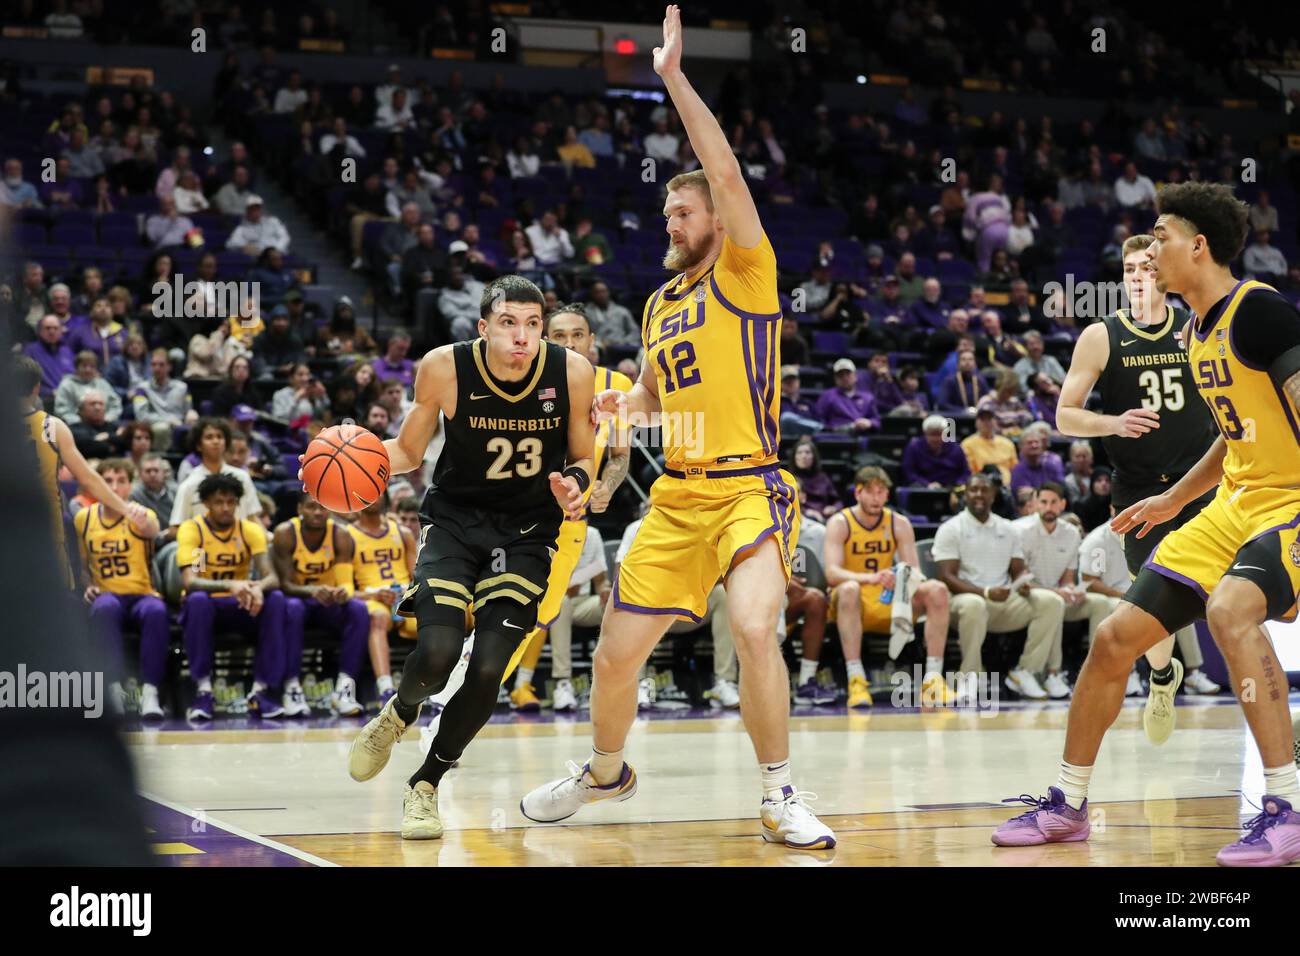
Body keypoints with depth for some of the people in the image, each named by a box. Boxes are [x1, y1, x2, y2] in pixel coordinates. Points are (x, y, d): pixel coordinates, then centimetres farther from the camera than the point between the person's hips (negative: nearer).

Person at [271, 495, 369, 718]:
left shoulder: (341, 536, -10)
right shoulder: (285, 534, -16)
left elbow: (346, 582, -15)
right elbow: (284, 584, -19)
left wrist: (344, 592, -41)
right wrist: (312, 591, -41)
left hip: (329, 603, 2)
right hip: (296, 598, -2)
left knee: (359, 610, -28)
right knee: (292, 608, -37)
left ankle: (344, 688, -31)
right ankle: (292, 688, -35)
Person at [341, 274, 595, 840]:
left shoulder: (572, 373, -14)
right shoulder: (445, 368, -16)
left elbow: (583, 459, 2)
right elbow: (409, 450, 0)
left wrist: (575, 483, -21)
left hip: (526, 533, 1)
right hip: (454, 520, -1)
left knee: (488, 669, -11)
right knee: (438, 651, -20)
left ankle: (426, 785, 13)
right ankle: (396, 718, 18)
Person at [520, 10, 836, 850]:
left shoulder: (745, 270, -2)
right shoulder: (660, 302, 18)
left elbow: (727, 173, -18)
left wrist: (674, 76, -18)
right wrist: (625, 404, 8)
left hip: (748, 486, -7)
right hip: (678, 494, 7)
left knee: (754, 626, -29)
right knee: (616, 653, 8)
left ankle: (781, 796, -14)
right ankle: (604, 773, 36)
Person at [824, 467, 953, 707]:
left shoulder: (899, 524, 5)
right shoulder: (839, 523, -7)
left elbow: (914, 569, -1)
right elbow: (832, 572, -21)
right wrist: (870, 578, -38)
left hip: (890, 605, 4)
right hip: (852, 605, -4)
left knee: (937, 590, -19)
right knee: (849, 589, -38)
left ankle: (933, 678, -22)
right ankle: (856, 680, -42)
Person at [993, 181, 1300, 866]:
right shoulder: (1197, 332, 11)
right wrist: (1176, 499, 28)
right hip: (1237, 502, 9)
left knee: (1229, 608, -37)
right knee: (1116, 638, 5)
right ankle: (1067, 804, 22)